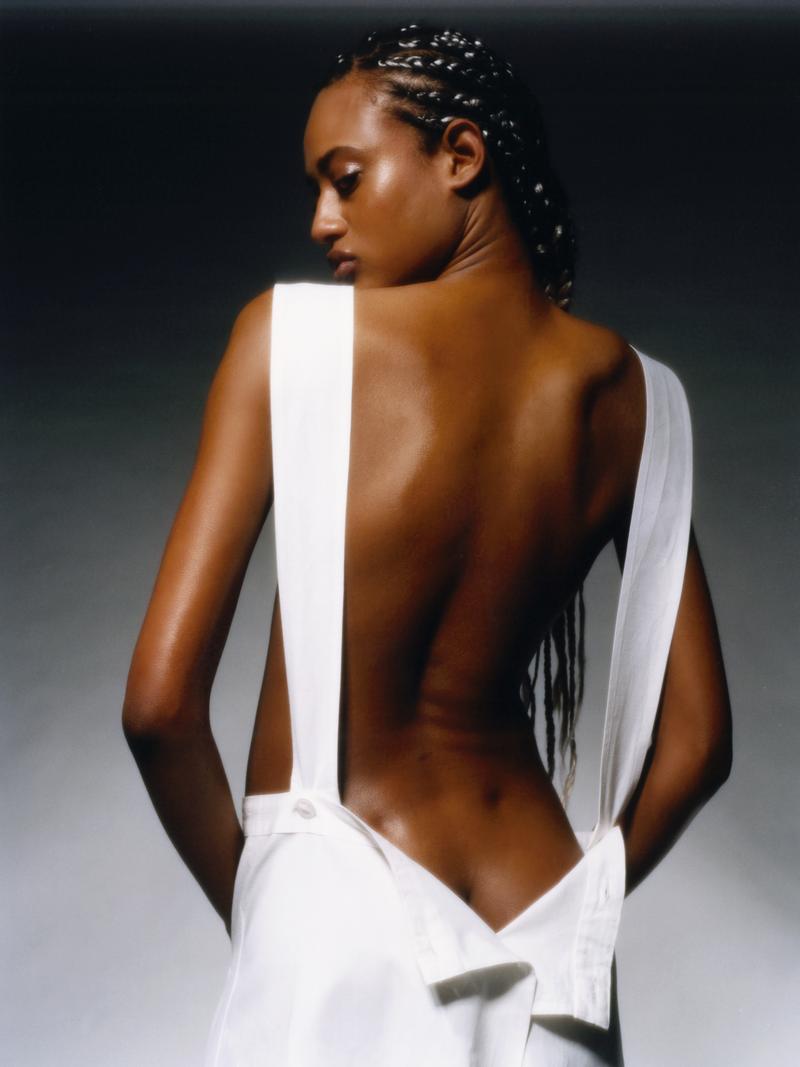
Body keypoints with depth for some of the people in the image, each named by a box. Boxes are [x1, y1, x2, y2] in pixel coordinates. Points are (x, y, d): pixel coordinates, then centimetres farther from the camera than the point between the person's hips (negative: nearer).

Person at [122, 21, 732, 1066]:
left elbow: (160, 703, -12)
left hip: (343, 926, -4)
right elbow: (696, 740, 5)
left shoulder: (293, 334, -9)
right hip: (546, 938, 4)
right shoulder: (630, 393, 1)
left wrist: (243, 900, 3)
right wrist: (560, 916, 16)